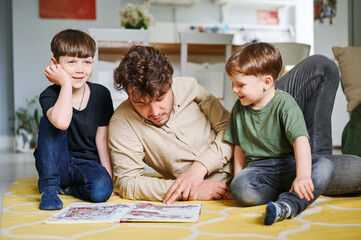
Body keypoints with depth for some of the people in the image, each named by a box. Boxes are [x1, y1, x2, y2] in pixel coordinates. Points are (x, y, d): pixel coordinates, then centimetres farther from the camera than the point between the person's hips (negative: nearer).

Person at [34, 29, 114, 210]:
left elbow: (103, 138, -1)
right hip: (57, 166, 0)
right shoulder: (50, 95, -12)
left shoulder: (101, 94, -4)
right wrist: (66, 83, -26)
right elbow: (62, 122, -37)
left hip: (88, 165, 1)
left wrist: (109, 175, -7)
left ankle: (66, 188, 0)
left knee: (101, 190, -32)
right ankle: (49, 188, -18)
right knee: (51, 121, -25)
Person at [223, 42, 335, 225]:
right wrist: (238, 178, 6)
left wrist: (303, 176, -38)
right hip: (258, 167, 2)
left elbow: (300, 140, -24)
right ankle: (289, 191, -16)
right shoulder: (239, 108, 7)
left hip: (288, 163, -2)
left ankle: (287, 205, -45)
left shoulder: (284, 104, -10)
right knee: (240, 189, -32)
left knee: (325, 166, -32)